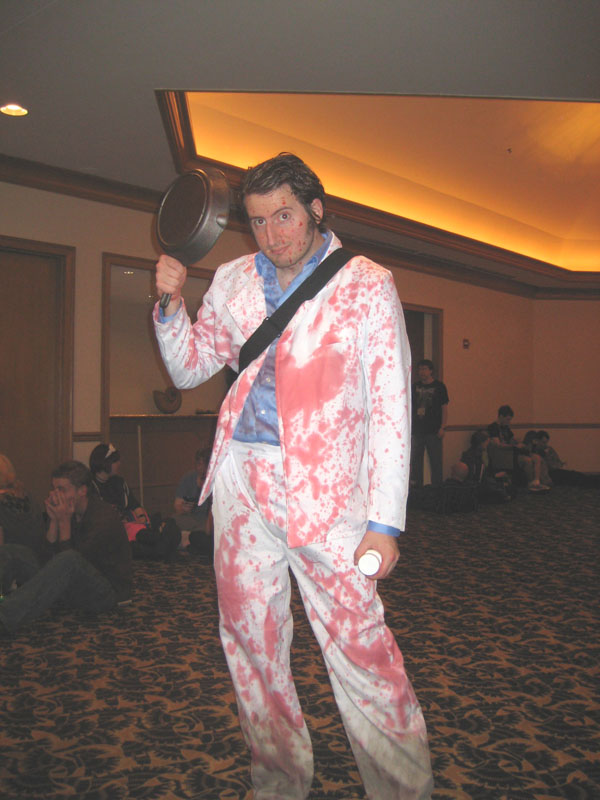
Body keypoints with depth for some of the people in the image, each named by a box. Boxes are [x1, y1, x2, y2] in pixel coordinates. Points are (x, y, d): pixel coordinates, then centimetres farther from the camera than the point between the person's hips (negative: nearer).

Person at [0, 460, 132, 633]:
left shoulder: (105, 517, -19)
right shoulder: (67, 511, 4)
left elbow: (72, 561, -21)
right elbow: (50, 553, 0)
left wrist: (64, 522, -20)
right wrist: (54, 520, -11)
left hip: (109, 592, -8)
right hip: (78, 590, 8)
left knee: (69, 559, -40)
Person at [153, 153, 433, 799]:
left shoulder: (367, 285, 1)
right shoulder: (233, 281, 13)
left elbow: (390, 408, -4)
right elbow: (188, 369, 20)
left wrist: (384, 522, -10)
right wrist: (171, 302, 1)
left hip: (325, 490, -4)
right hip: (242, 483, 5)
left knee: (360, 650, -6)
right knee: (251, 643, 12)